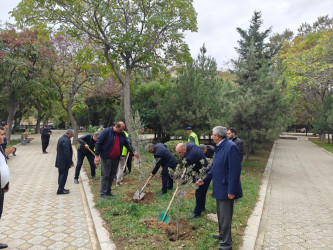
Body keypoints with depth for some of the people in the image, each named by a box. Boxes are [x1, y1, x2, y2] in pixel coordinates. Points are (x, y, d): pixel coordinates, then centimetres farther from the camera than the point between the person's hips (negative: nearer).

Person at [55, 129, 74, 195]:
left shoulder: (61, 138, 10)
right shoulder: (66, 140, -22)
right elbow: (67, 153, -25)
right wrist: (71, 162, -18)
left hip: (60, 161, 10)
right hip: (64, 162, -10)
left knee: (61, 175, 18)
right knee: (63, 176, -1)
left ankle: (61, 188, 28)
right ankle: (60, 190, 5)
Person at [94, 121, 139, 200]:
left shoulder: (122, 134, 4)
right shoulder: (106, 132, -13)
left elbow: (127, 144, 15)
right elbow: (98, 143, -12)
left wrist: (133, 151, 6)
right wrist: (97, 156, -15)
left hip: (116, 159, 6)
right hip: (106, 158, -6)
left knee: (112, 176, 13)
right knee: (105, 176, -2)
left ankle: (108, 191, 27)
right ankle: (102, 194, 6)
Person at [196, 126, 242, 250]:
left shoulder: (231, 147, -22)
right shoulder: (219, 147, 9)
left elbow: (235, 170, -25)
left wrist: (231, 191, -24)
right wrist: (205, 180, 19)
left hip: (226, 189, -10)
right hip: (219, 187, 10)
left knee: (225, 217, 2)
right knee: (220, 214, 24)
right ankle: (222, 235, 43)